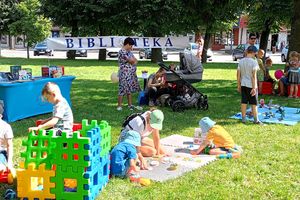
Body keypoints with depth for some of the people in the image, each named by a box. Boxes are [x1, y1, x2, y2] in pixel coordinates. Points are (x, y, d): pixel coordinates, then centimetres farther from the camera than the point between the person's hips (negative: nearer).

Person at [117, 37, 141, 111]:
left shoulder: (129, 51, 16)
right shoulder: (122, 52, -15)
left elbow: (135, 60, 12)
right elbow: (131, 61, -20)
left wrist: (133, 61, -8)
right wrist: (134, 60, 1)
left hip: (131, 74, 9)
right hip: (124, 74, -9)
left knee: (130, 90, 13)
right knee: (122, 90, -6)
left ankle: (130, 105, 21)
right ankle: (119, 106, -1)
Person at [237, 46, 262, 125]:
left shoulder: (241, 61, 2)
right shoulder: (254, 62, -14)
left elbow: (238, 74, 5)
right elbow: (254, 76, -17)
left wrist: (239, 85, 13)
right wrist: (254, 87, -14)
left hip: (243, 84, 5)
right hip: (251, 85, -5)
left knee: (243, 102, 10)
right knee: (254, 103, 5)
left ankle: (243, 118, 14)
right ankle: (256, 120, 10)